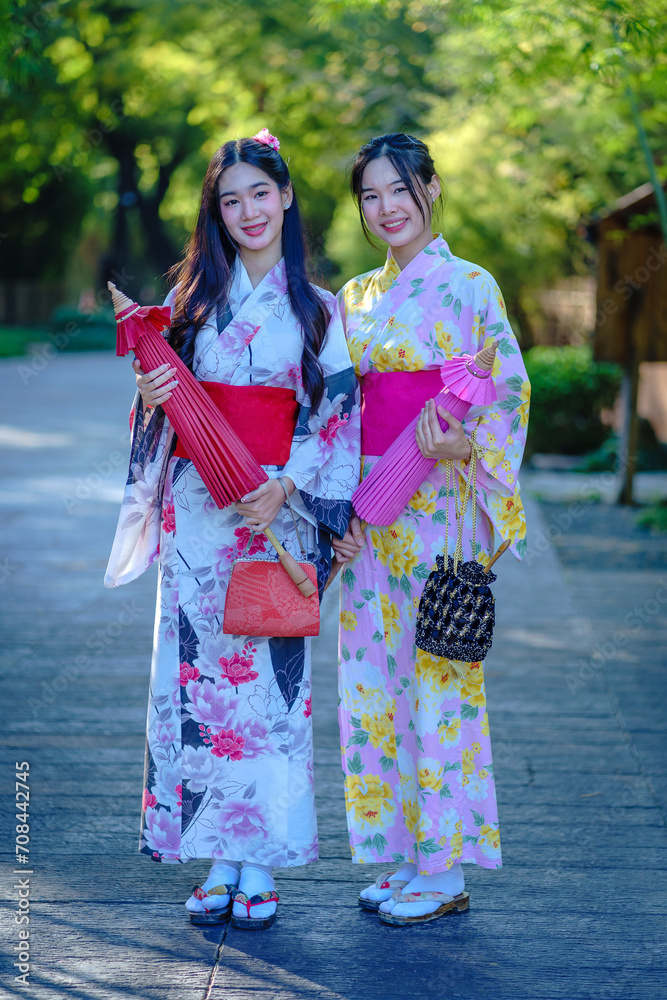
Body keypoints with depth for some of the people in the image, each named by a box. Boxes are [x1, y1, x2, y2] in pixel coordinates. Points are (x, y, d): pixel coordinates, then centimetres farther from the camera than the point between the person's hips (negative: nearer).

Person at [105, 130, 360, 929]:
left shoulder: (316, 308, 6)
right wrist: (150, 396, -10)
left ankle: (260, 865, 6)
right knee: (198, 671, 0)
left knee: (269, 675, -2)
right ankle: (218, 859, 9)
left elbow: (334, 412, 0)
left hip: (281, 511, -1)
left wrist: (285, 488, -13)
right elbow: (165, 402, 13)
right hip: (197, 508, 2)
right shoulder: (194, 295, 10)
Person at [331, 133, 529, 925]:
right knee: (375, 676, 7)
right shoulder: (354, 299, 14)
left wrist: (464, 447, -24)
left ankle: (445, 868, 5)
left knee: (440, 678, -3)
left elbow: (511, 393, -6)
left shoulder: (470, 286, -2)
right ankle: (403, 854, 18)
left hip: (439, 508, -6)